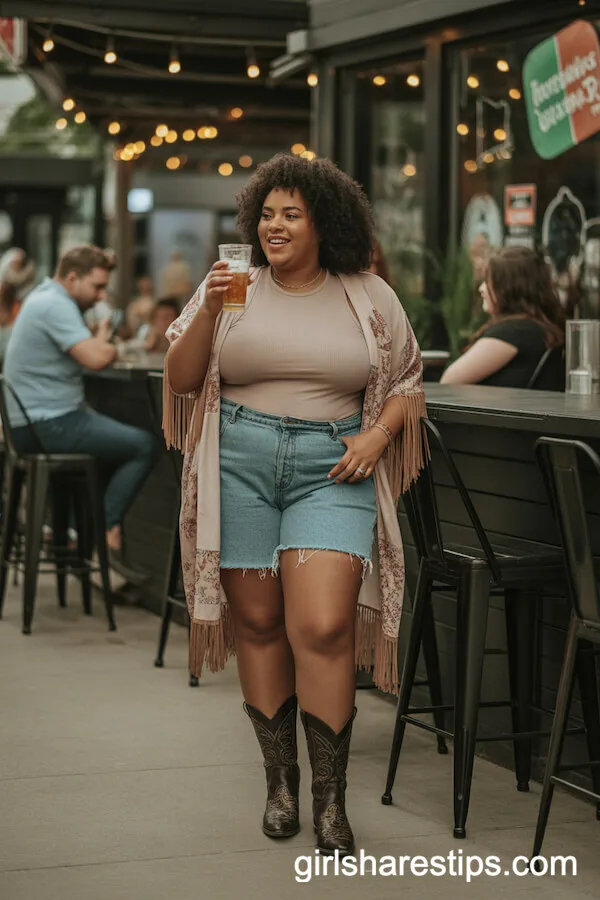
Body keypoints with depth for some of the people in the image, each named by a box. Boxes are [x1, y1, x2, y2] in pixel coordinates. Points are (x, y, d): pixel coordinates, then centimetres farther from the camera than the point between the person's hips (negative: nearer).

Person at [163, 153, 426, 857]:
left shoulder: (368, 298, 8)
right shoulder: (233, 287, 7)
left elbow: (408, 383, 16)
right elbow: (181, 380, 4)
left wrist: (377, 435, -2)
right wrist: (210, 310, -10)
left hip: (331, 465, -1)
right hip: (240, 461, 1)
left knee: (322, 627, -13)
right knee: (257, 621, 5)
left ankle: (330, 799, -3)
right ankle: (279, 781, 20)